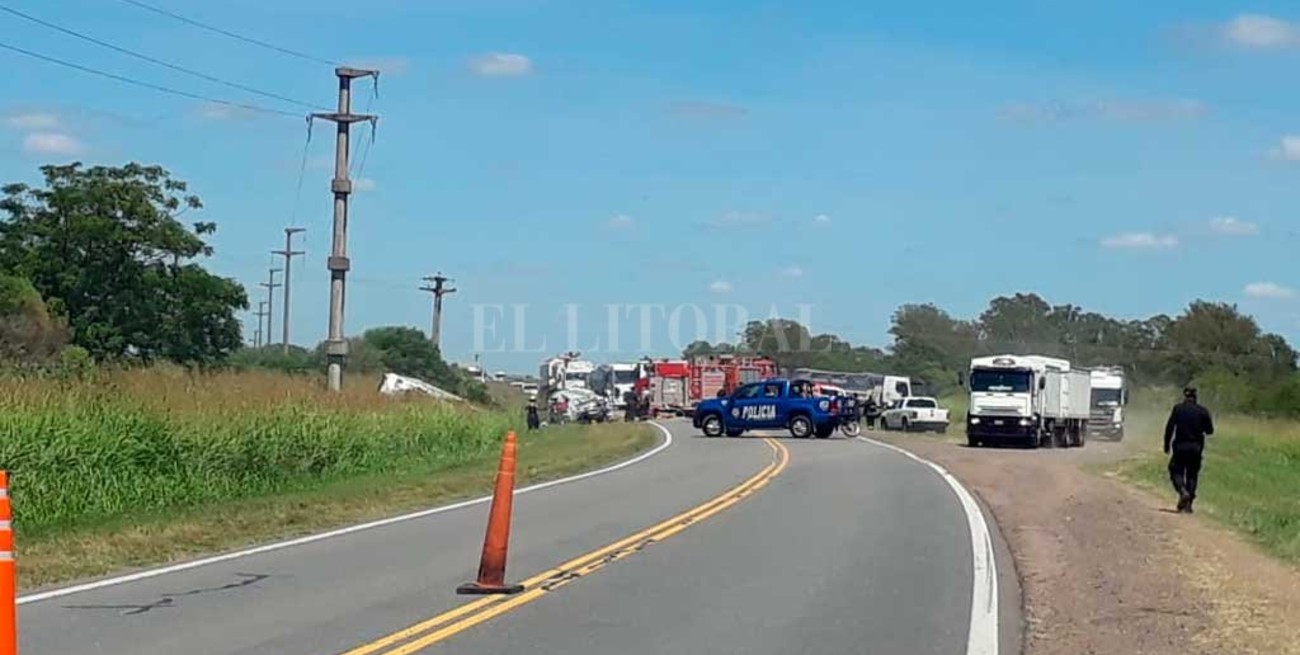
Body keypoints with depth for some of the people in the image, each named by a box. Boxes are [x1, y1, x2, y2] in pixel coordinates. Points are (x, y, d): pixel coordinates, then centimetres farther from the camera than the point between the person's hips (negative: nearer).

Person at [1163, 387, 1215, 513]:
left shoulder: (1177, 409, -4)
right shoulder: (1202, 411, 0)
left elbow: (1169, 427, -6)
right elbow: (1210, 430, 2)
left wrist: (1167, 445, 0)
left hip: (1180, 446, -2)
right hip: (1196, 447, 2)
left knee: (1176, 471, 9)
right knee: (1192, 474, 10)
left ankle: (1183, 491, -20)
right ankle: (1188, 505, 7)